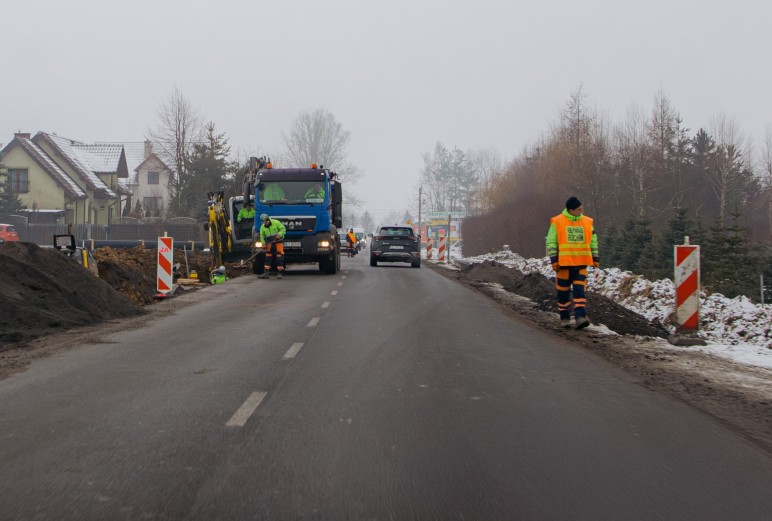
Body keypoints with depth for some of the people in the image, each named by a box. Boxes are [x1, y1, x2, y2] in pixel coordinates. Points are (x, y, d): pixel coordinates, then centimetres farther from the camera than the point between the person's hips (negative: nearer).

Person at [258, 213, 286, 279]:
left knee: (279, 257, -7)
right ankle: (266, 273, 3)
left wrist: (279, 234, -25)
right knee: (268, 257, 2)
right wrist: (263, 243, -10)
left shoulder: (276, 223, -10)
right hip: (270, 243, 4)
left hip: (278, 242, -4)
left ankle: (279, 273, -3)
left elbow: (283, 229, -8)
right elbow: (262, 236, 6)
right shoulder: (262, 227, 3)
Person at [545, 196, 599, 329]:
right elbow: (551, 242, -1)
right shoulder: (557, 222, -2)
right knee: (563, 292, 6)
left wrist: (595, 258, 10)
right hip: (564, 263, -2)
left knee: (580, 291, -9)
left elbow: (593, 241, 16)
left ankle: (580, 317, -15)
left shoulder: (587, 222, 8)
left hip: (581, 264, 2)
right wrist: (554, 260, -8)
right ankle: (564, 318, 17)